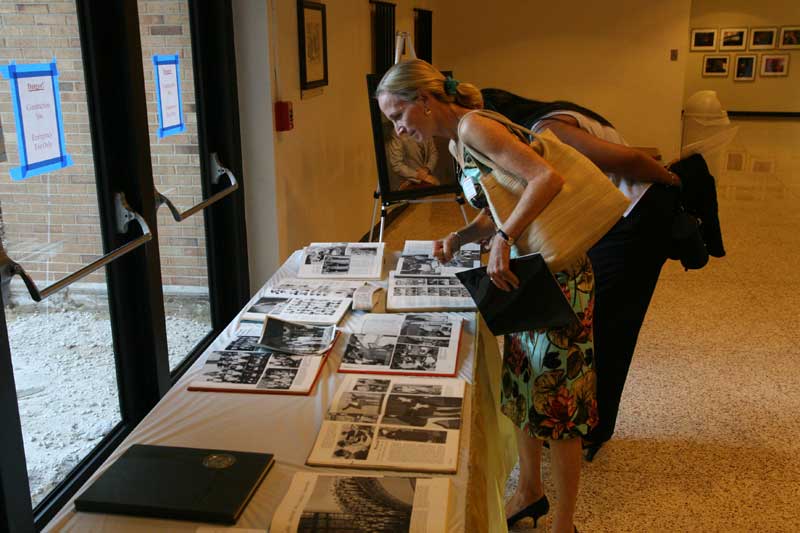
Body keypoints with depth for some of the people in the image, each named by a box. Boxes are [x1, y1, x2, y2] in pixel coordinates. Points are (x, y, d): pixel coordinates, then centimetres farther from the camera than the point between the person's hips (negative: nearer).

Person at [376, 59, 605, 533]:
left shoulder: (474, 126, -19)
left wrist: (503, 238, -34)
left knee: (557, 401, 2)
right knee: (521, 387, 20)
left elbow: (548, 177, -30)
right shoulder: (457, 140, 10)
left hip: (555, 274, -10)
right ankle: (531, 493, 39)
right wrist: (459, 238, -5)